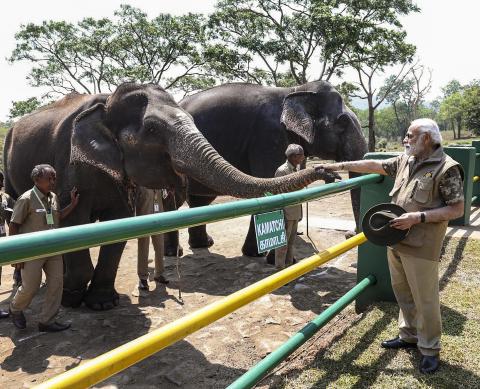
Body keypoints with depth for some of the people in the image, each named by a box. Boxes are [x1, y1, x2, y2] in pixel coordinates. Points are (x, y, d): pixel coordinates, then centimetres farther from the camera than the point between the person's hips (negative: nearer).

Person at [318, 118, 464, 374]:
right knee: (403, 293, 18)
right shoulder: (405, 161, 8)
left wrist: (418, 217, -21)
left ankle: (429, 349, 21)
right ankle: (409, 335, 35)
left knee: (425, 299, 4)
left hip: (420, 247, -7)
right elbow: (374, 165, 15)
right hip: (395, 241, 7)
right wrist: (340, 166, 14)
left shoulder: (446, 168, -12)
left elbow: (457, 209, -13)